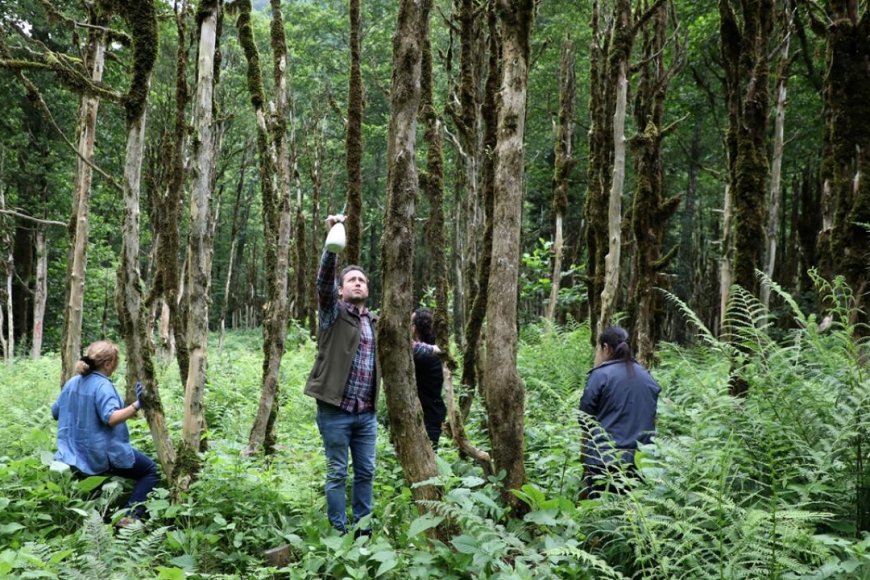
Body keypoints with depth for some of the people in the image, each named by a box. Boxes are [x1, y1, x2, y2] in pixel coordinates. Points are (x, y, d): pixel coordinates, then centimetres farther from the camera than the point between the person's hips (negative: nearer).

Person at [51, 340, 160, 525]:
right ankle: (131, 516, -11)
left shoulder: (72, 382, 5)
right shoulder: (102, 385, -19)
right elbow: (111, 418, -33)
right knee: (150, 470, 5)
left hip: (75, 456, 8)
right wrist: (136, 406, -41)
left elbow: (55, 412, 16)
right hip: (101, 457, -8)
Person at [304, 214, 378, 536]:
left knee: (366, 472, 11)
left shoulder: (374, 322, 14)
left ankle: (363, 528, 23)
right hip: (335, 409, -5)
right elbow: (324, 278, -18)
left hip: (366, 412, 5)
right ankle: (339, 532, 13)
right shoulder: (333, 312, -2)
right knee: (337, 473, 4)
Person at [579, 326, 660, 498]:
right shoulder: (648, 378, 10)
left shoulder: (600, 375, -6)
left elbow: (586, 420, -3)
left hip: (605, 459, -5)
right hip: (641, 460, 5)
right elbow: (650, 419, 16)